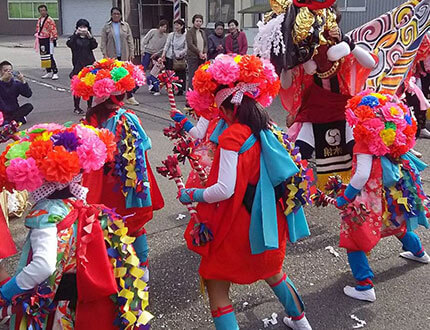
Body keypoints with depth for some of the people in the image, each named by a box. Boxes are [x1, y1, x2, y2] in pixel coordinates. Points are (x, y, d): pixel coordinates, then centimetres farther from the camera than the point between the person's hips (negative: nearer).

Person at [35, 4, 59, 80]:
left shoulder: (50, 20, -10)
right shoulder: (39, 20, 15)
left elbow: (53, 30, -13)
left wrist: (54, 38, -17)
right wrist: (37, 38, 21)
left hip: (48, 40, -8)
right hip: (41, 41, 8)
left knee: (50, 57, -13)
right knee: (43, 57, 11)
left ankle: (55, 73, -9)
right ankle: (48, 72, 20)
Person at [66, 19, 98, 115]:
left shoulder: (89, 38, 12)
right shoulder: (74, 38, 5)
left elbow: (94, 46, -8)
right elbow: (69, 44, -16)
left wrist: (90, 36, -23)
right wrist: (76, 34, -24)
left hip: (89, 64, 2)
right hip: (78, 65, -2)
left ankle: (90, 107, 15)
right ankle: (77, 108, 7)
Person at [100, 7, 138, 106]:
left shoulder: (125, 25, 9)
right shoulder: (106, 27, 5)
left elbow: (130, 40, 8)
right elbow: (103, 42, 2)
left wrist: (131, 53, 1)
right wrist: (105, 55, -7)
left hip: (124, 56, 1)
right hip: (112, 56, -1)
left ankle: (129, 97, 2)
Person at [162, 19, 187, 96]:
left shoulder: (185, 35, -2)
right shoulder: (171, 35, 8)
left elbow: (186, 48, -3)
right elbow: (167, 45, 8)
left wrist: (180, 53, -15)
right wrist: (163, 53, -4)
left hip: (180, 58, -3)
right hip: (170, 57, 3)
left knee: (180, 74, -3)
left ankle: (181, 89, 7)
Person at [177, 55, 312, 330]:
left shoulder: (232, 137, -21)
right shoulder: (268, 130, 1)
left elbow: (224, 189, -26)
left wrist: (192, 195, -11)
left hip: (240, 224, -8)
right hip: (269, 219, 8)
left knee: (216, 285, 6)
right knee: (271, 271, 32)